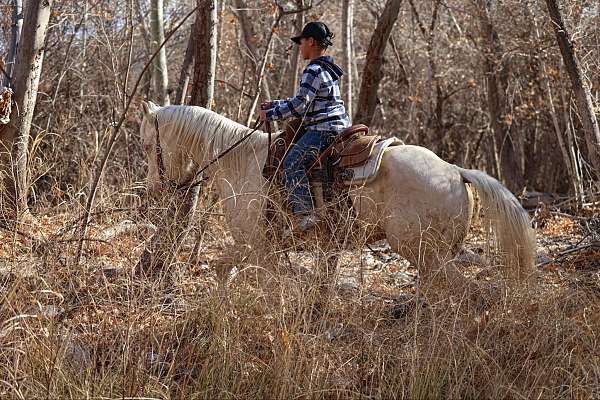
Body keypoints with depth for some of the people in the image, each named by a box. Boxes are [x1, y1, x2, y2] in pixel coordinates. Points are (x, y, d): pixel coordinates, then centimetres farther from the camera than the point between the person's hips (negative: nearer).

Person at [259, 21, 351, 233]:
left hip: (323, 129, -11)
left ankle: (306, 214, -21)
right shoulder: (328, 69, 20)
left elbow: (299, 104, -17)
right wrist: (275, 105, 23)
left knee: (292, 164, -14)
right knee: (295, 163, 19)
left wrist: (270, 114, -7)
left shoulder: (313, 71, -13)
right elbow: (305, 100, 26)